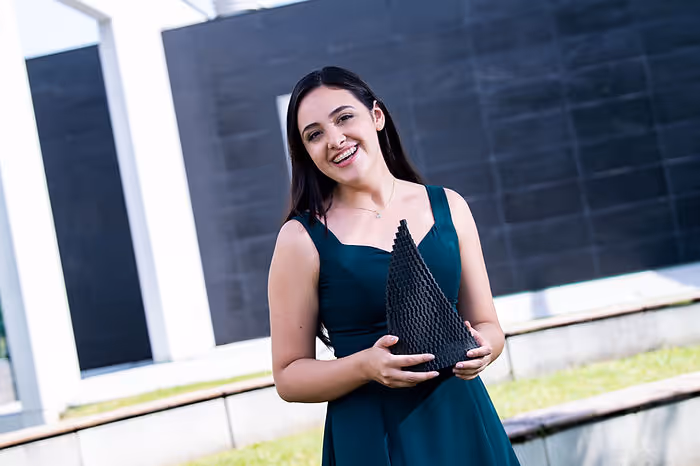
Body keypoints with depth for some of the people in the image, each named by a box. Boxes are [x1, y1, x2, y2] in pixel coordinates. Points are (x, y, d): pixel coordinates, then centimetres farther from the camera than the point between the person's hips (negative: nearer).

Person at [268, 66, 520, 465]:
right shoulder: (302, 238, -7)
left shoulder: (449, 207, 3)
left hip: (464, 426, 3)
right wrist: (365, 366, -20)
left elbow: (487, 324, 9)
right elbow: (288, 376, -5)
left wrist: (481, 347, -12)